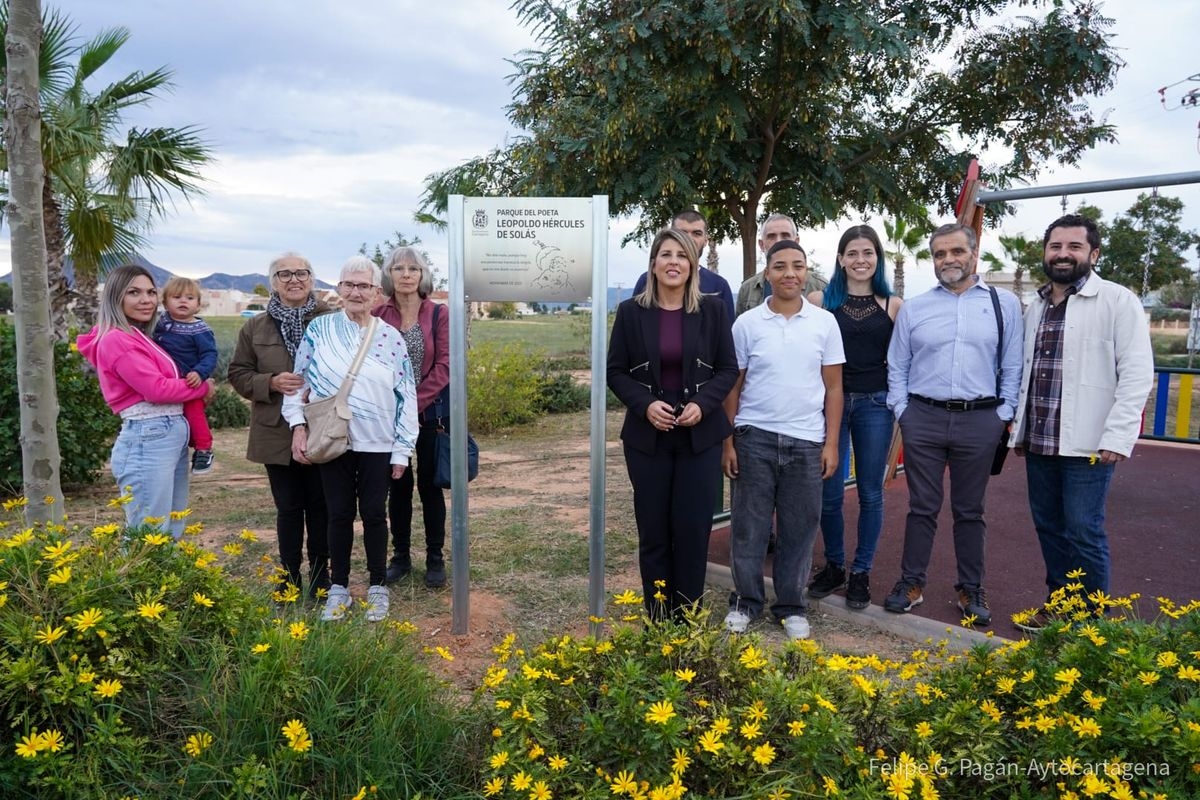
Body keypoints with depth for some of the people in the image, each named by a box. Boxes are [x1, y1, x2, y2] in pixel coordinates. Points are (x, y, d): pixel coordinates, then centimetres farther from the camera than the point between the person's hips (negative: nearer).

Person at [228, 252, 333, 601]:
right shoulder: (255, 327, 6)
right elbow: (238, 375, 7)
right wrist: (271, 382, -12)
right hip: (278, 432, 2)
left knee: (320, 506, 9)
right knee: (288, 508, 11)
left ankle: (320, 577, 23)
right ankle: (290, 581, 23)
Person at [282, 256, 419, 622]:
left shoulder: (391, 338, -1)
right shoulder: (319, 329, 0)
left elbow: (406, 397, 0)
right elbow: (299, 379, 5)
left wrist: (402, 449, -2)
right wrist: (298, 425, -6)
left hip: (377, 444, 0)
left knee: (374, 513, 6)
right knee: (339, 514, 8)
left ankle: (377, 586, 22)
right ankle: (338, 587, 23)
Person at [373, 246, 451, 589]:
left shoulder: (439, 315, -3)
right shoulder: (377, 316, 2)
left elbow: (444, 365, -8)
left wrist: (415, 402, -15)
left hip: (429, 413, -2)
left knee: (429, 485, 6)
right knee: (398, 486, 11)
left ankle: (435, 559, 18)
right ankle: (400, 556, 24)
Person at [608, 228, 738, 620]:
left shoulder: (712, 310, 2)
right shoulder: (631, 311, 1)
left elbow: (728, 368, 3)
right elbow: (615, 371, 2)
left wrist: (702, 404, -14)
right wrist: (645, 404, -14)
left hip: (700, 435, 0)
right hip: (647, 436, 0)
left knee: (693, 527, 2)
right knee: (653, 528, 5)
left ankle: (688, 618, 17)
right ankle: (657, 619, 18)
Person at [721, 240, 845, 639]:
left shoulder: (825, 322, 3)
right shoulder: (747, 323, 0)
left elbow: (833, 387, 6)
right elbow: (733, 386, 4)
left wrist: (831, 443, 1)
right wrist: (727, 442, 1)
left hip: (806, 441, 1)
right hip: (754, 438, 0)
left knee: (799, 528, 9)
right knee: (748, 525, 7)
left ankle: (792, 605, 24)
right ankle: (746, 600, 23)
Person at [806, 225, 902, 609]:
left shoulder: (893, 305, 4)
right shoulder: (821, 300, 1)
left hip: (875, 404, 1)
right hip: (831, 401, 0)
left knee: (870, 493, 8)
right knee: (829, 492, 5)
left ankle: (861, 572, 23)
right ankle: (834, 565, 26)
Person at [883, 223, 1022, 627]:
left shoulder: (1004, 304, 4)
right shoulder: (913, 308, 5)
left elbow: (1012, 368, 4)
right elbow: (896, 367, 8)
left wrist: (1003, 415, -2)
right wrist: (902, 411, 0)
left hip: (979, 420, 0)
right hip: (923, 418, 0)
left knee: (970, 511, 11)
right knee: (922, 507, 8)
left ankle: (971, 589, 23)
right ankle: (911, 582, 19)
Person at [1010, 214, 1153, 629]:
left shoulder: (1118, 301, -6)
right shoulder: (1036, 307, 13)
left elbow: (1137, 372, -11)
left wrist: (1118, 436, -18)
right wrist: (1020, 429, 16)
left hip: (1088, 444, -6)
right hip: (1039, 442, 6)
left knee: (1084, 532, -2)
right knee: (1049, 527, 13)